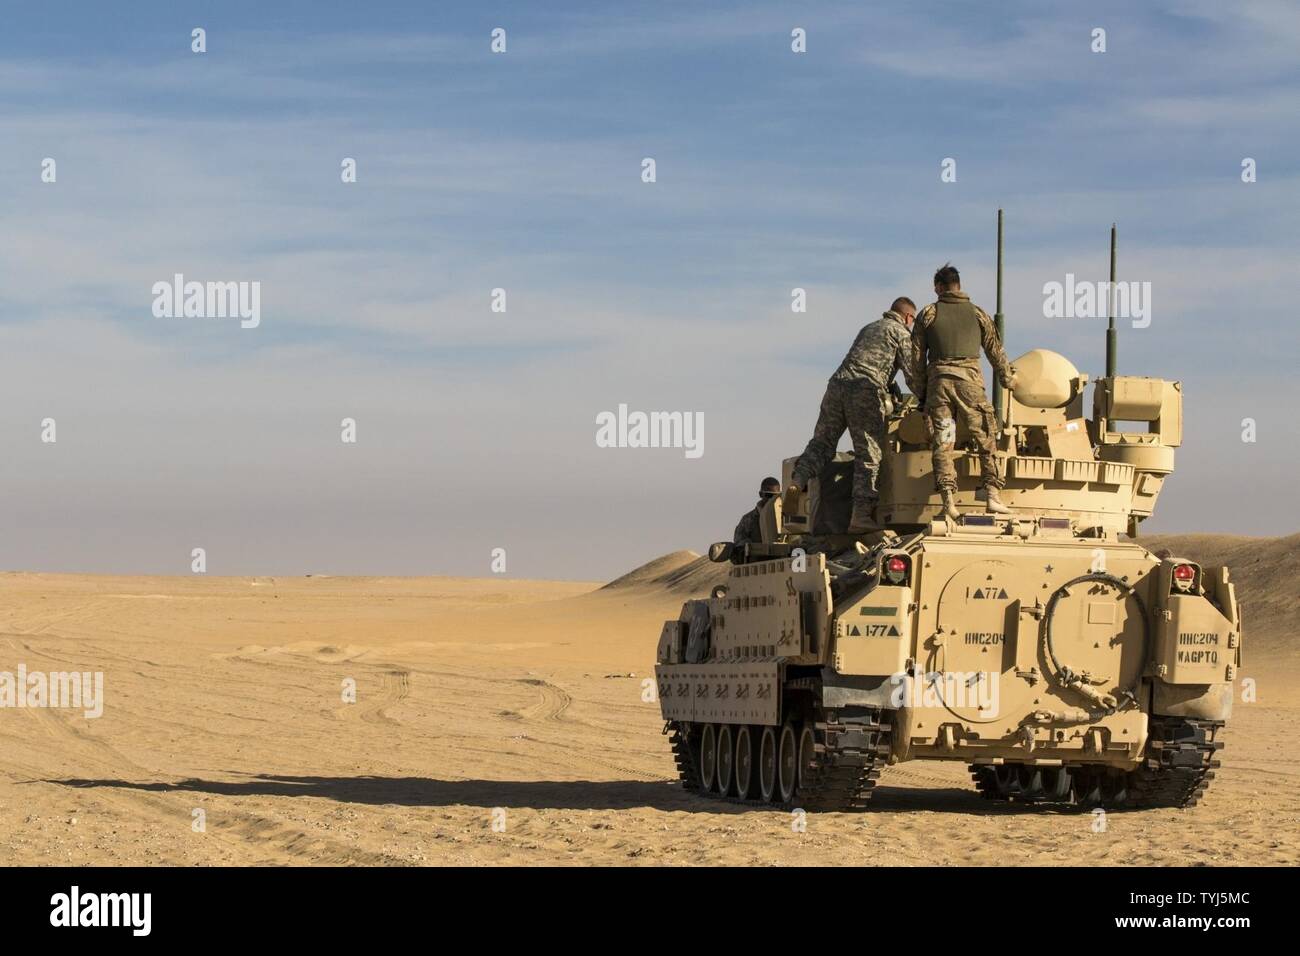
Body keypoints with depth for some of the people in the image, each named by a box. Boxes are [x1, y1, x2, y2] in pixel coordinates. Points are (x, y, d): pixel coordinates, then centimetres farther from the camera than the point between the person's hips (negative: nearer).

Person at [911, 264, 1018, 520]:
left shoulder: (928, 314, 10)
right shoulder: (977, 314, 12)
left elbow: (917, 357, 9)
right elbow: (995, 350, 19)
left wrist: (920, 392, 16)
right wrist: (1008, 378, 35)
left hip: (938, 381, 0)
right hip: (970, 381, 0)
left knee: (942, 444, 0)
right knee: (985, 440, 4)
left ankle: (949, 500, -13)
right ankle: (992, 495, -7)